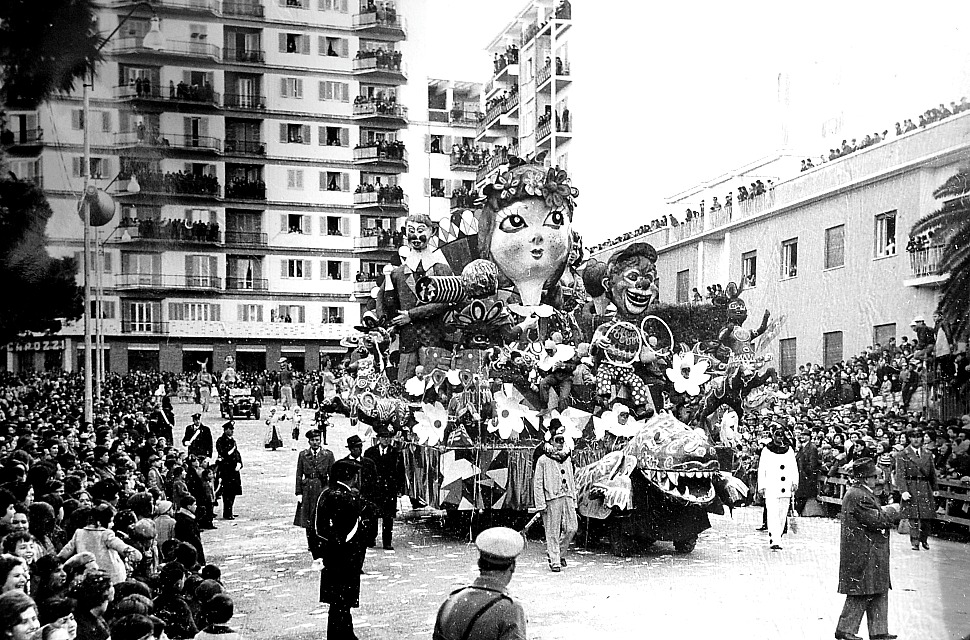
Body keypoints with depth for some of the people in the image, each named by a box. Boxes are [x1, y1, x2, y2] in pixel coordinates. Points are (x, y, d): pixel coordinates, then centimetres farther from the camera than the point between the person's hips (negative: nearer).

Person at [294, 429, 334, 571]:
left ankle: (318, 555, 0)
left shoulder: (328, 455, 2)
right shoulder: (303, 455, 6)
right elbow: (299, 475, 7)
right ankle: (316, 556, 9)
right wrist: (299, 493, 0)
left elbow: (332, 475, 4)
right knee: (309, 526, 1)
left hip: (323, 490, -2)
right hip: (307, 492, 2)